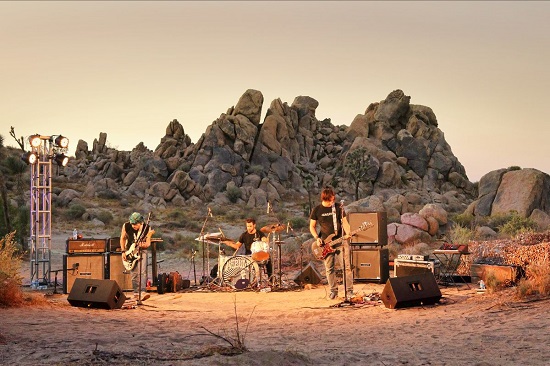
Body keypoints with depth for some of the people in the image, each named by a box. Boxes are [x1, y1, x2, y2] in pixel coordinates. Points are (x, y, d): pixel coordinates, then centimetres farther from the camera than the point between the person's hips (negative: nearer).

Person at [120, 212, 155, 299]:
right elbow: (122, 238, 0)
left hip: (142, 250, -1)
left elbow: (148, 244, -8)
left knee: (142, 271, -17)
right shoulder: (126, 226, -15)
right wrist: (123, 252, -4)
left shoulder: (147, 228, -17)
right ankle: (136, 292, 12)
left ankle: (142, 291, -20)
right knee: (134, 273, 2)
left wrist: (143, 245, -31)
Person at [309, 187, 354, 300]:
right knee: (329, 268, 3)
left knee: (346, 266, -4)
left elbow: (344, 222, 6)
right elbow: (312, 226, 8)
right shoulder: (317, 210, 0)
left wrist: (347, 233, -12)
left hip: (340, 241, 0)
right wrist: (317, 238, -7)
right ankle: (333, 290, 14)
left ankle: (349, 290, 3)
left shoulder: (338, 207, 2)